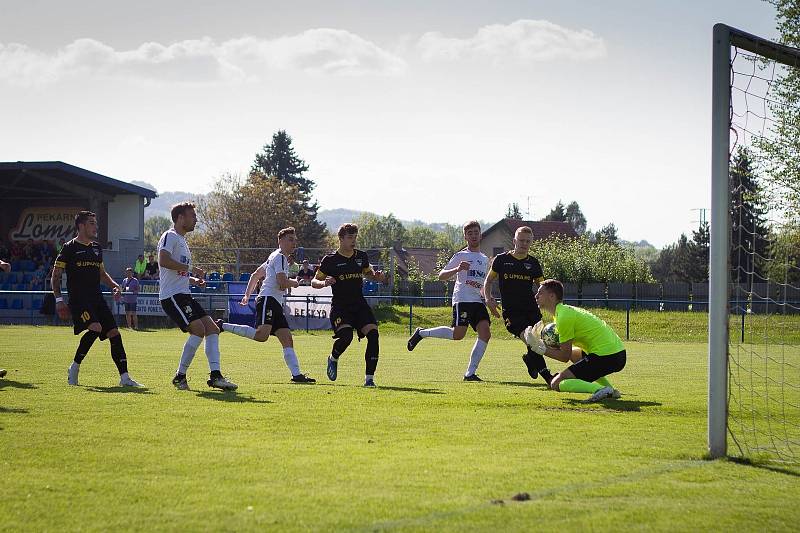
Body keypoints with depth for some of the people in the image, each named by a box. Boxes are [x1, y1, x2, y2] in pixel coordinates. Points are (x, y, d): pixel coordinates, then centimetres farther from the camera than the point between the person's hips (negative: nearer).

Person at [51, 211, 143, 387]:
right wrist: (59, 300, -10)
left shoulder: (96, 248, 18)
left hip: (97, 298, 7)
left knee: (114, 333, -4)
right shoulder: (69, 248, -2)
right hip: (78, 299, -7)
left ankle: (125, 377, -4)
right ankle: (74, 368, -9)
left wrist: (114, 285, 12)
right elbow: (55, 276, 0)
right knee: (95, 328, -27)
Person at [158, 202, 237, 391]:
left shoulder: (182, 240, 24)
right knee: (198, 330, -19)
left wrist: (193, 280, 16)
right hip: (172, 295, -10)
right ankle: (180, 377, -8)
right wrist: (190, 268, -21)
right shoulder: (170, 237, -7)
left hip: (184, 295, 10)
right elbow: (164, 261, -26)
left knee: (212, 329, 1)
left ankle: (215, 376, -1)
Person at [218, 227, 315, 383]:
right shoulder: (280, 257, -5)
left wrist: (247, 295, 34)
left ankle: (296, 374, -5)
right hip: (268, 300, -11)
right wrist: (295, 283, 4)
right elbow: (282, 284, -16)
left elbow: (255, 275, 33)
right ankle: (223, 326, -18)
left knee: (287, 339, 1)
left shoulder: (275, 257, 26)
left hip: (276, 305, 11)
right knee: (262, 335, -28)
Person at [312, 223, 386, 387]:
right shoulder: (330, 260, -4)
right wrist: (324, 283, -19)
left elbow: (368, 273, 26)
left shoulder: (361, 256, 8)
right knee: (346, 335, -27)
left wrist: (377, 277, 3)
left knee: (373, 334, -15)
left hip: (360, 304, 4)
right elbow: (314, 281, 4)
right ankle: (333, 359, 8)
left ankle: (369, 378, -8)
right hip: (339, 306, -4)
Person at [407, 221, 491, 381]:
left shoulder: (485, 259, 22)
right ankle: (421, 333, 3)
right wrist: (457, 269, -18)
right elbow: (441, 276, 0)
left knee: (485, 333, -13)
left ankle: (470, 373, -10)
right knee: (458, 334, -19)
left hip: (477, 301, 6)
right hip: (462, 299, -6)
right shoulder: (461, 255, 3)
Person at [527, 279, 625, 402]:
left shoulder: (564, 317, -12)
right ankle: (610, 390, 21)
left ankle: (601, 390, -25)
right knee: (574, 353, 39)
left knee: (556, 384, -9)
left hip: (606, 357, -10)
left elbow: (565, 357, -10)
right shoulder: (567, 310, 19)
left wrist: (540, 349, -4)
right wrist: (540, 343, 8)